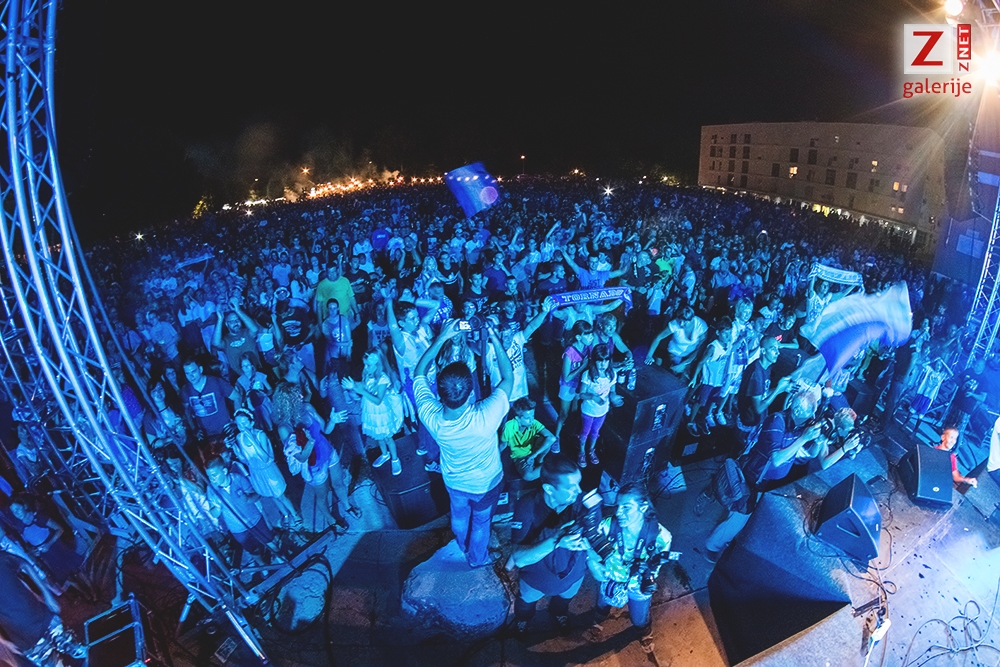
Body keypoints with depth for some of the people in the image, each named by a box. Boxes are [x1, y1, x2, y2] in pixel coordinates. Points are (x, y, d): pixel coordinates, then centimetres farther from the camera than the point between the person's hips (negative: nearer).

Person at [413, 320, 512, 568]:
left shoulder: (430, 416, -38)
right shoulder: (485, 418, -46)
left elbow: (419, 372, -21)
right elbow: (509, 378, -29)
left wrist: (442, 338, -26)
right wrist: (494, 338, -28)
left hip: (453, 481, 3)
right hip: (485, 483, -3)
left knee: (459, 515, 33)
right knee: (481, 522, 28)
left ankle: (463, 546, 64)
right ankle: (478, 558, 56)